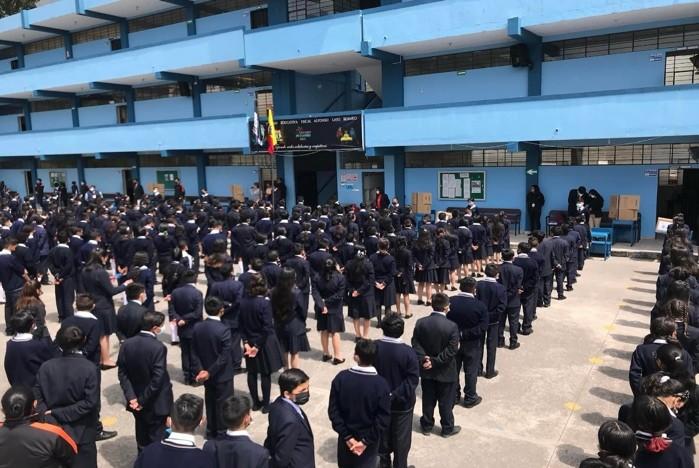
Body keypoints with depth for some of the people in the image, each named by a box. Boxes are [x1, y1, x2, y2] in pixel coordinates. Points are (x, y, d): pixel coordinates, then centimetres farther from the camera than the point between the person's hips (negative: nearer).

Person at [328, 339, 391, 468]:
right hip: (369, 439, -1)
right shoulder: (381, 384, -21)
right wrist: (366, 441, -13)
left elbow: (333, 410, -12)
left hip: (346, 437, 2)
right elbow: (383, 418, -19)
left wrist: (346, 436, -8)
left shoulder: (341, 378, -16)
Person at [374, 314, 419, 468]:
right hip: (402, 403, -3)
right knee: (401, 438, 17)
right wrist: (395, 395, -17)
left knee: (383, 434, 23)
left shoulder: (373, 347, -15)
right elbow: (413, 379, -21)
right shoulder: (408, 352, -23)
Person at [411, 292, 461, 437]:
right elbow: (451, 351, -21)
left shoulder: (420, 323, -9)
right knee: (446, 401, 15)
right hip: (445, 372, -3)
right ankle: (447, 428, 31)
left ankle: (427, 425, 35)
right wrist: (435, 362, -18)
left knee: (428, 399, 20)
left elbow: (415, 344, -9)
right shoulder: (452, 326, -21)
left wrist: (423, 358, -15)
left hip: (426, 370, 4)